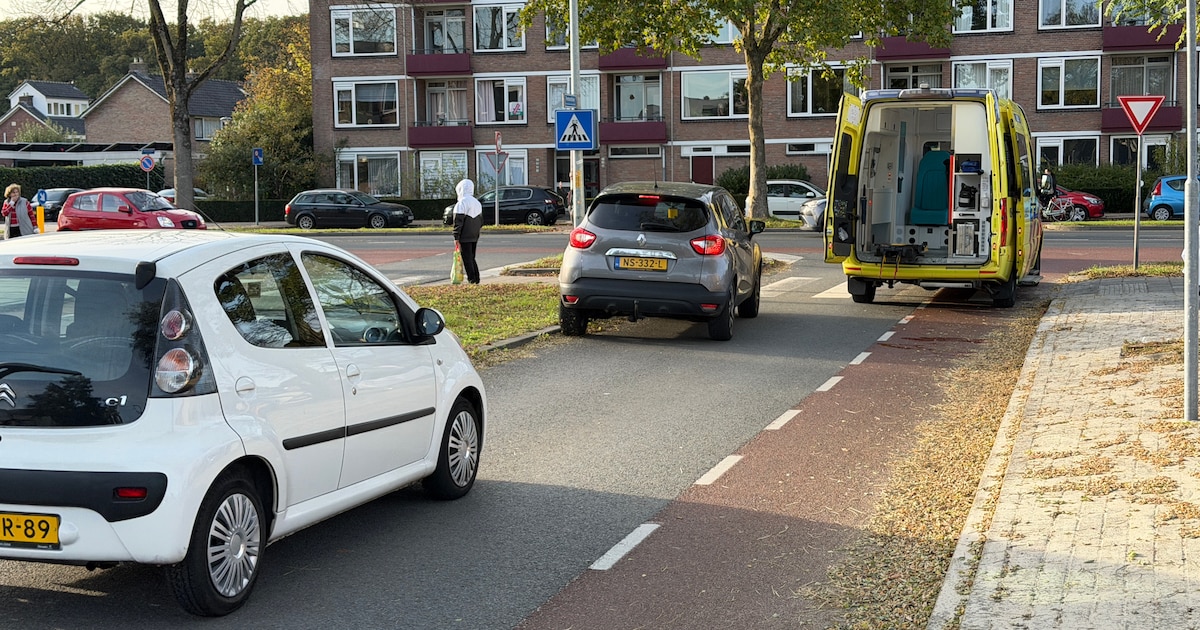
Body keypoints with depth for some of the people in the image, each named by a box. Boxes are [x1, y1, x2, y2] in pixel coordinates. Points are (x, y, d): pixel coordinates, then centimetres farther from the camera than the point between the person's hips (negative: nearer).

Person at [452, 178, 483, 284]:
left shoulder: (461, 203, -13)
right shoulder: (477, 203, 14)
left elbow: (458, 222, -16)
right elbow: (481, 221, 19)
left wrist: (456, 237, -13)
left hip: (464, 237, -8)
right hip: (474, 236, 8)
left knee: (467, 259, -3)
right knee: (472, 258, 16)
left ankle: (472, 280, -5)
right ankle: (476, 279, 14)